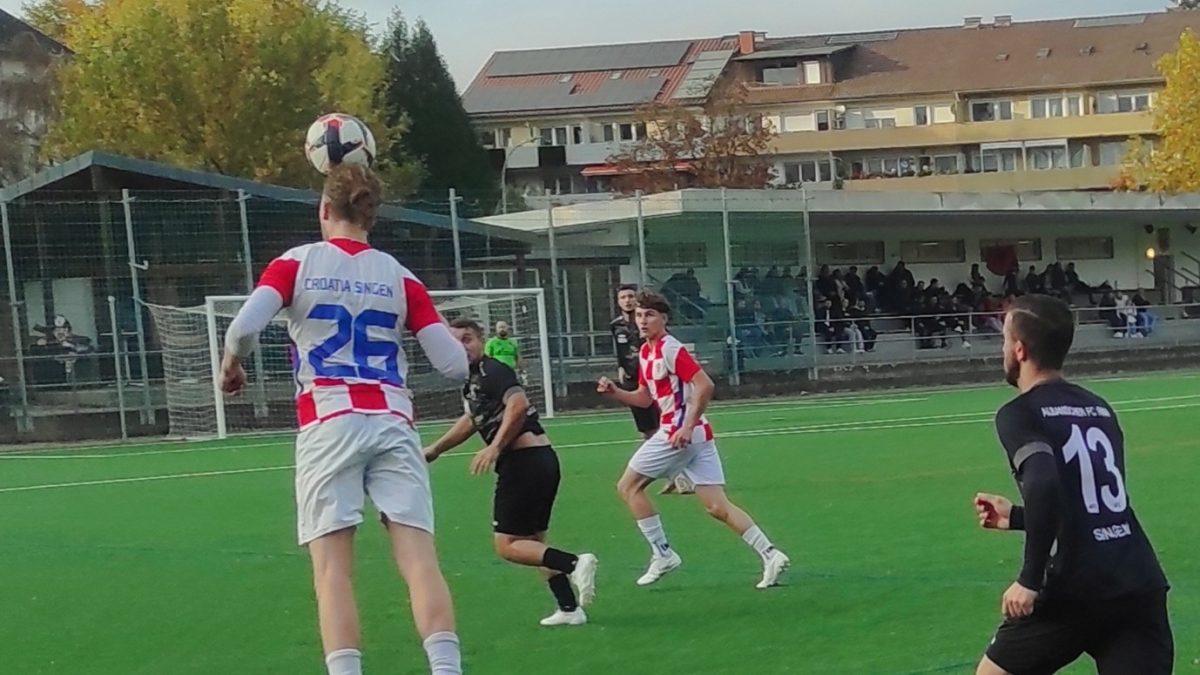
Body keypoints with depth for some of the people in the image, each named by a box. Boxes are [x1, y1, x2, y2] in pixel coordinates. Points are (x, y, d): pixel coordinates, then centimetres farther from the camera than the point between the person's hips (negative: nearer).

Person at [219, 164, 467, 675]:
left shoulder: (297, 263, 5)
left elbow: (244, 327, -11)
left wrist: (231, 366, 10)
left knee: (332, 569, -3)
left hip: (328, 425, -1)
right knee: (420, 561, -5)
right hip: (393, 423, 2)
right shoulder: (398, 276, 10)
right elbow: (455, 365, 3)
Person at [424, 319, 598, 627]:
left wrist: (495, 447, -27)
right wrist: (435, 449, 41)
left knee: (507, 544, -8)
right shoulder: (473, 381, 20)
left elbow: (518, 404, -26)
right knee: (533, 542, 16)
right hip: (542, 460, 10)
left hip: (524, 460, -10)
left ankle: (574, 564, -22)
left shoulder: (492, 371, -9)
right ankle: (570, 608, 14)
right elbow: (471, 420, 38)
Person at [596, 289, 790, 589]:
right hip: (699, 436, 9)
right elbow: (645, 398, 25)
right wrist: (614, 392, 9)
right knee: (717, 506, 2)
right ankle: (770, 554, -5)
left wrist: (688, 427, -24)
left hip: (679, 433, -9)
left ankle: (662, 554, 5)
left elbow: (705, 386, -21)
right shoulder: (646, 352, 16)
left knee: (628, 486, 3)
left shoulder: (670, 349, -13)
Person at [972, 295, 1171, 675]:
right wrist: (1016, 516, 35)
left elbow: (1044, 484, -22)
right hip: (1142, 587, 6)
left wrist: (1030, 579, -16)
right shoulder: (1099, 409, 18)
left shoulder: (1020, 414, -2)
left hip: (1074, 592, -5)